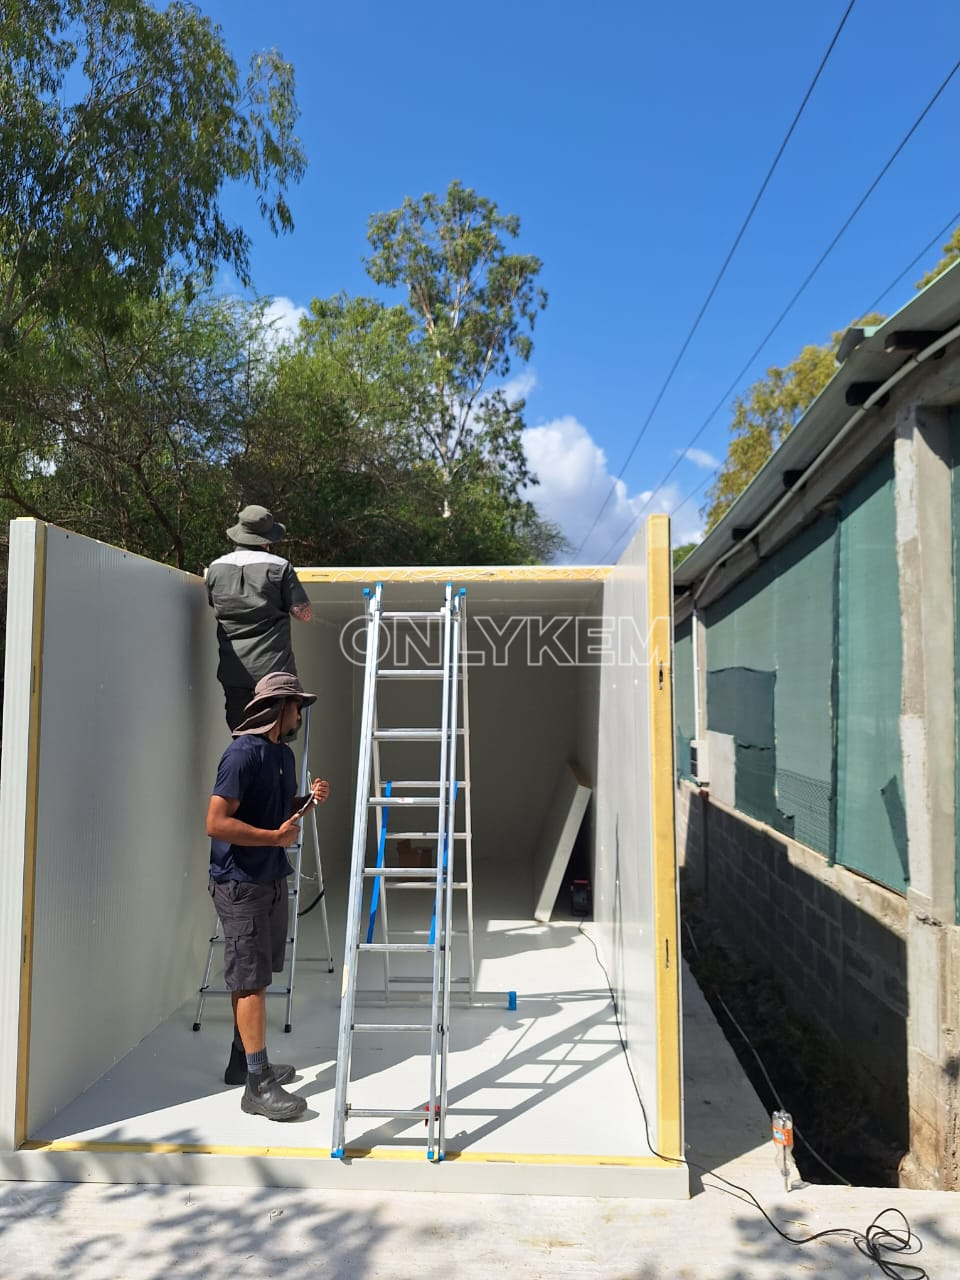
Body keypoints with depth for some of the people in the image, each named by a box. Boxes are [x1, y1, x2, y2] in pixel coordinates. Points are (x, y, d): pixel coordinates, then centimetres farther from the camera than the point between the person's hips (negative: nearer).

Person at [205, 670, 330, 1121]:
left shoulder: (284, 754, 11)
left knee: (254, 977, 17)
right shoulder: (243, 754, -18)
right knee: (251, 979, -4)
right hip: (240, 883, -9)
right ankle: (258, 1085, 3)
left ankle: (244, 1061, 30)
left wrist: (309, 800, 4)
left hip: (272, 879, 9)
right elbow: (216, 823, -24)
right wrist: (277, 836, -21)